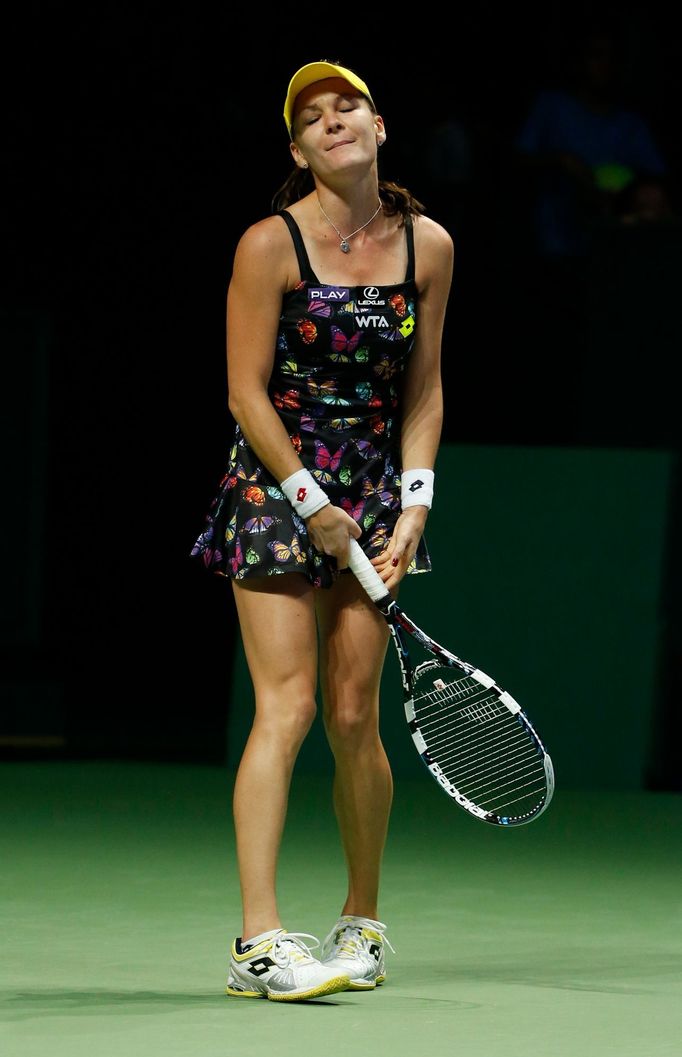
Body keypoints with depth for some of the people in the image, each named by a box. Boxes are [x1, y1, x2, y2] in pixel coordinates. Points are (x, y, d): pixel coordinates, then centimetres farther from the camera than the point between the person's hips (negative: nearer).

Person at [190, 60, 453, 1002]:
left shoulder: (428, 247, 3)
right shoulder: (271, 245, -10)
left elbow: (423, 390, 9)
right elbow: (247, 395, -8)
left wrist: (413, 502, -2)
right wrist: (315, 506, -11)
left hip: (376, 495, 4)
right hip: (275, 492, -4)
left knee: (354, 717, 2)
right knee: (287, 706, -13)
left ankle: (362, 920, 19)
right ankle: (258, 942, -15)